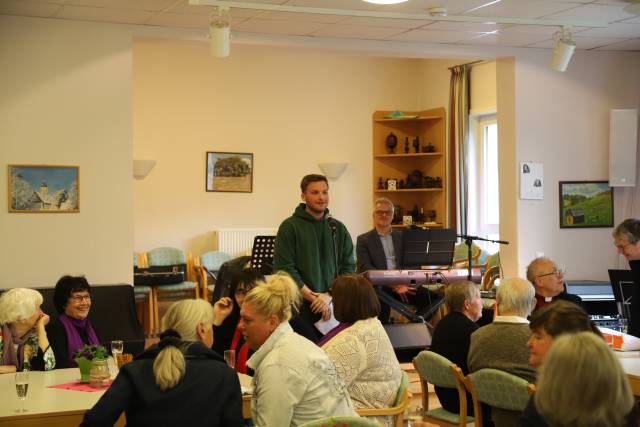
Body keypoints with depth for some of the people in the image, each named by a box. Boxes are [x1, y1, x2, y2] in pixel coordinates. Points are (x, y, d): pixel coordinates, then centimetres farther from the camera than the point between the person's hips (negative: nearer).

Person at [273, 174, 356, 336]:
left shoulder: (338, 228, 11)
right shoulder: (290, 227, -1)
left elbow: (349, 267, 8)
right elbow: (284, 268, -8)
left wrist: (329, 295, -7)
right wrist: (313, 297, -12)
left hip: (333, 306, 3)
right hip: (300, 306, -3)